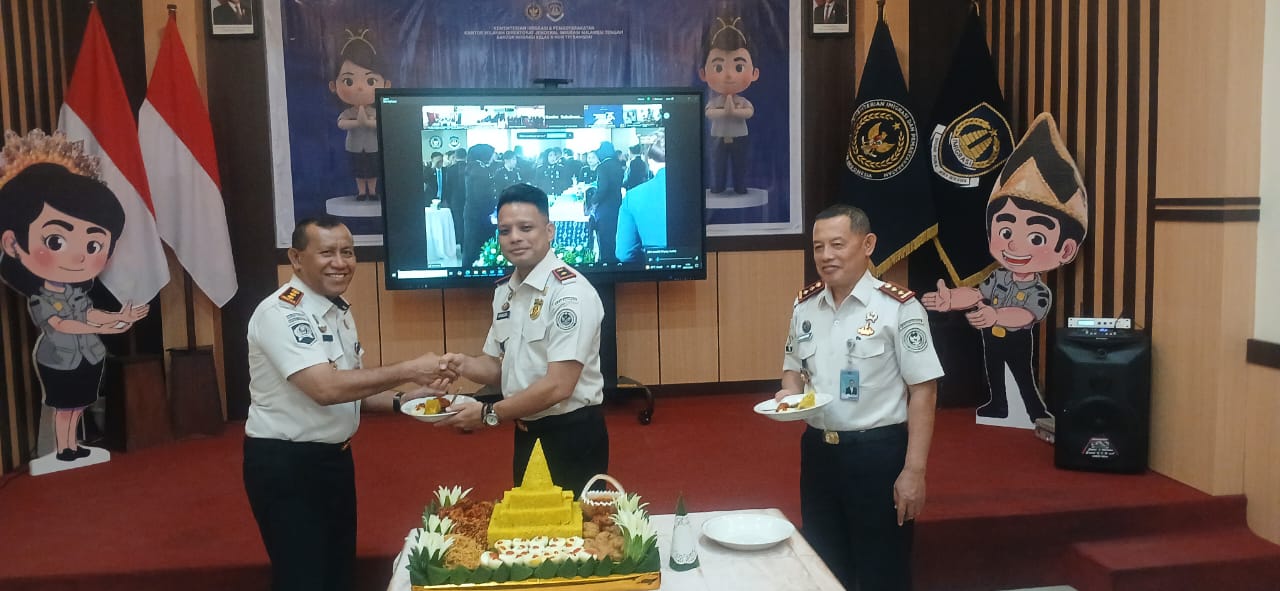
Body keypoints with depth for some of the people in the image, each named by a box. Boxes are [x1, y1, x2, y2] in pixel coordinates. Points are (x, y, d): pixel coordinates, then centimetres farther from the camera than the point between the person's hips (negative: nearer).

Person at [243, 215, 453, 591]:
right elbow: (325, 388, -31)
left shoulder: (340, 311, 8)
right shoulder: (281, 313, -20)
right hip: (285, 464, -9)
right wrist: (408, 371, -27)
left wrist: (400, 400, -3)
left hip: (334, 457, 9)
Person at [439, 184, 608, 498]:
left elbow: (558, 386, -24)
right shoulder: (504, 291, 6)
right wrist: (464, 365, -7)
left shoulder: (570, 291, -19)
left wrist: (489, 414, -16)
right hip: (526, 434, 8)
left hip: (571, 437, -7)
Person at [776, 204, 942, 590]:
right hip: (818, 450, 5)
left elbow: (923, 391, -13)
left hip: (879, 452, -5)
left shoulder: (898, 307, -14)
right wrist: (789, 392, -6)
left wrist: (914, 471, -16)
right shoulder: (805, 305, 4)